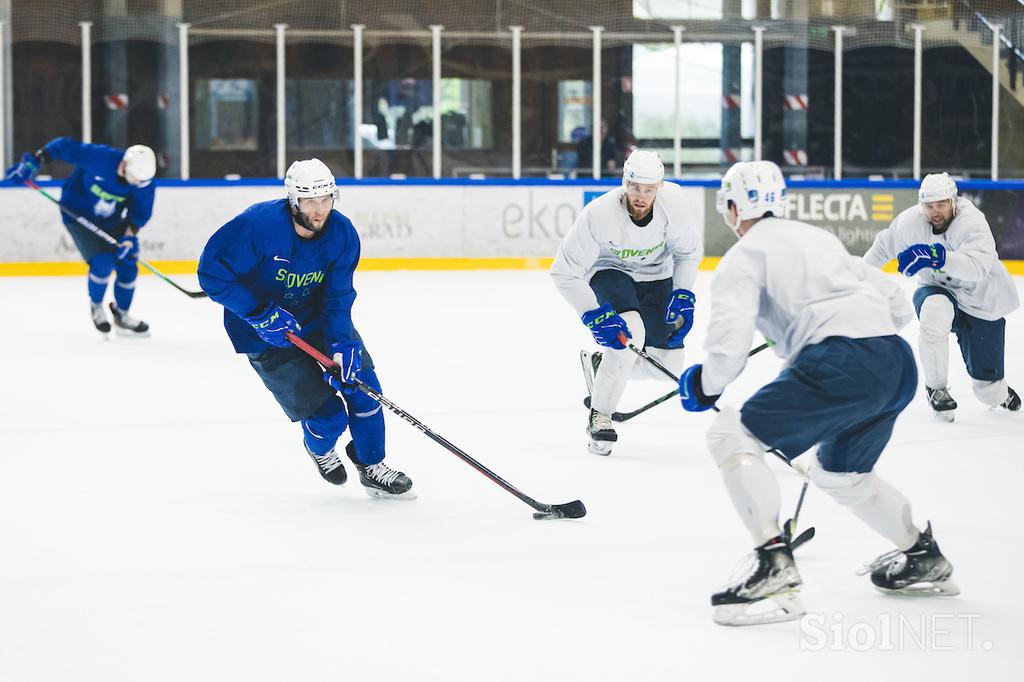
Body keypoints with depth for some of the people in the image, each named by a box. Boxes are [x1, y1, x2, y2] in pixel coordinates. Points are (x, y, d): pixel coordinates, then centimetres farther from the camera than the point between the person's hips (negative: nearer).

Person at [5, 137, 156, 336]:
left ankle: (121, 316, 23)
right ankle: (96, 307, 10)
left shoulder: (145, 182, -20)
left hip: (112, 222, 5)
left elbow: (142, 211, -12)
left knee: (127, 266, 1)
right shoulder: (98, 157, -33)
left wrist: (129, 235, -27)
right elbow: (65, 147, -26)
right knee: (102, 262, -19)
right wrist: (33, 162, -31)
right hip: (78, 215, -5)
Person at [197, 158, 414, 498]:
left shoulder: (342, 234, -14)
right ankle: (319, 448, 29)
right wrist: (260, 313, -28)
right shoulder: (257, 225, -29)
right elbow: (212, 273, -25)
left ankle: (372, 468, 21)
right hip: (266, 332, -5)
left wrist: (342, 345, -28)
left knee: (362, 385, -2)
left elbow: (338, 297, -13)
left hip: (319, 319, 5)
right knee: (326, 413, -9)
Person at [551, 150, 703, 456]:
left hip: (656, 277, 4)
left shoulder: (673, 200, -23)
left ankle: (600, 364, 26)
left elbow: (689, 251, -3)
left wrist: (683, 295, -11)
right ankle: (599, 416, -16)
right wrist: (595, 315, -33)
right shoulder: (598, 214, -33)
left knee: (668, 365, -3)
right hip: (607, 273, -4)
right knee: (631, 332, -33)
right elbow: (565, 272, -26)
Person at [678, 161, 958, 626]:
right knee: (839, 473, 30)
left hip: (843, 365, -8)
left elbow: (730, 341, -7)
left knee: (732, 436, -3)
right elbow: (897, 305, 27)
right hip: (898, 364, 8)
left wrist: (705, 386, 11)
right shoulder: (818, 238, 29)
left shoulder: (742, 257, 7)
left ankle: (775, 567, -15)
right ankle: (924, 560, 39)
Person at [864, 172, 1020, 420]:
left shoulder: (972, 222, -28)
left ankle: (998, 390, 43)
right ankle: (936, 388, -17)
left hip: (983, 300, -2)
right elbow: (883, 247, 3)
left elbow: (977, 268, -45)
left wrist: (938, 257, -59)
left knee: (989, 392, 0)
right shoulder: (910, 222, -17)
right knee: (935, 311, -38)